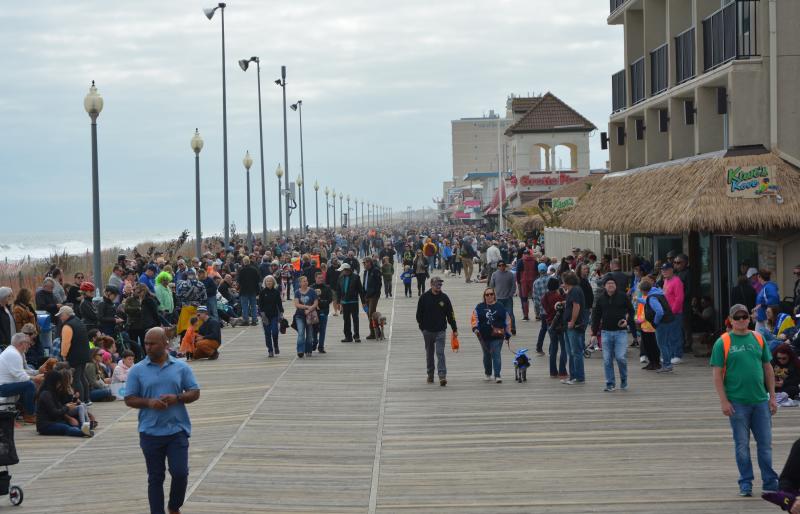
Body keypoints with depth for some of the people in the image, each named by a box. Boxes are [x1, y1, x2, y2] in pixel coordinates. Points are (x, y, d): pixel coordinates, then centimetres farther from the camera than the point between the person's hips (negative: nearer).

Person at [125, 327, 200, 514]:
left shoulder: (181, 367, 3)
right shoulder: (137, 370, 1)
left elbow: (195, 393, 5)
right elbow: (129, 400, 1)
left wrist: (177, 398, -15)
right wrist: (149, 402, -17)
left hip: (177, 430, 0)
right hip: (150, 432, 0)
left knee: (180, 472, -3)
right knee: (155, 477, 5)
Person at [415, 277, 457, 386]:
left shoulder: (444, 298, 1)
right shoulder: (424, 298, -1)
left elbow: (450, 315, 5)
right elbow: (419, 314, 5)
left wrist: (454, 329, 6)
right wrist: (422, 327, 0)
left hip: (440, 331, -1)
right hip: (427, 331, 1)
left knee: (440, 353, -10)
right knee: (429, 353, 13)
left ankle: (442, 376, -16)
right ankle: (430, 374, 26)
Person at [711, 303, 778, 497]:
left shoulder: (758, 339, 8)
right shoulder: (723, 342, -3)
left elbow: (768, 368, 13)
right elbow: (717, 374, -4)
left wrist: (772, 397, 9)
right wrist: (724, 401, -10)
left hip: (761, 401, 3)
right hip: (737, 402, -3)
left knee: (765, 443, 7)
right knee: (742, 445, 4)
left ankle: (770, 482, 15)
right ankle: (745, 483, 14)